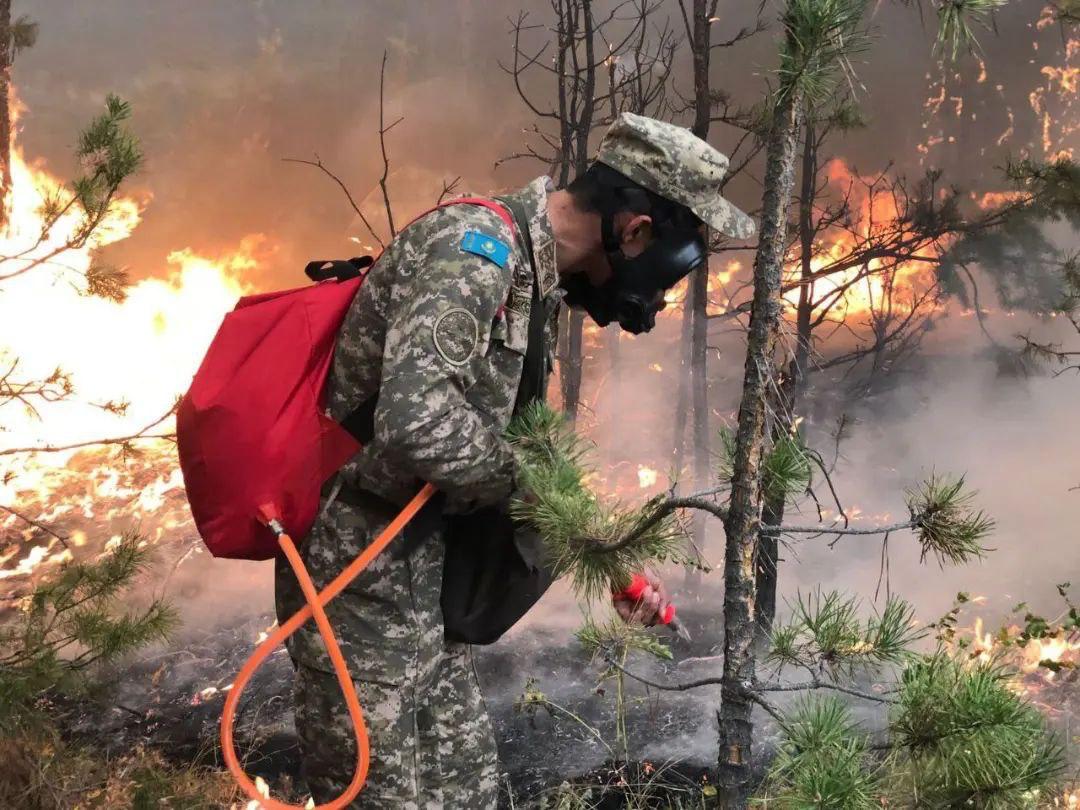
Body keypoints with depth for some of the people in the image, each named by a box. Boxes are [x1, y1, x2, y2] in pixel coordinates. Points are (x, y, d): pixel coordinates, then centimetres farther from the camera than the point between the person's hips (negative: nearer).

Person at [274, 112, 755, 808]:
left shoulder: (536, 277, 10)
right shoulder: (473, 245, -20)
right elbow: (416, 419, -36)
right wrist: (509, 471, -16)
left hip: (423, 563, 9)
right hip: (356, 566, -9)